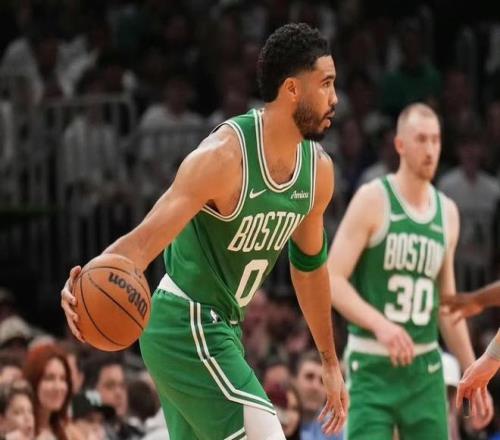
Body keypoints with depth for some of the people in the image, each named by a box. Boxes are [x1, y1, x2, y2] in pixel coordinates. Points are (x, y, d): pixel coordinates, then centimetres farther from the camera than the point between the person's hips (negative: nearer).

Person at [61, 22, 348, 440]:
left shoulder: (318, 170, 2)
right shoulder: (224, 156, -23)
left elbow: (309, 263, 18)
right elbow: (144, 241, -28)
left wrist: (330, 362, 25)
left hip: (221, 328, 9)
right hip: (185, 327, -9)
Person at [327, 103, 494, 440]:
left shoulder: (447, 212, 10)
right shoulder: (372, 200, -8)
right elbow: (332, 280, -14)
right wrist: (379, 323, -30)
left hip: (425, 367, 5)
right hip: (373, 365, -5)